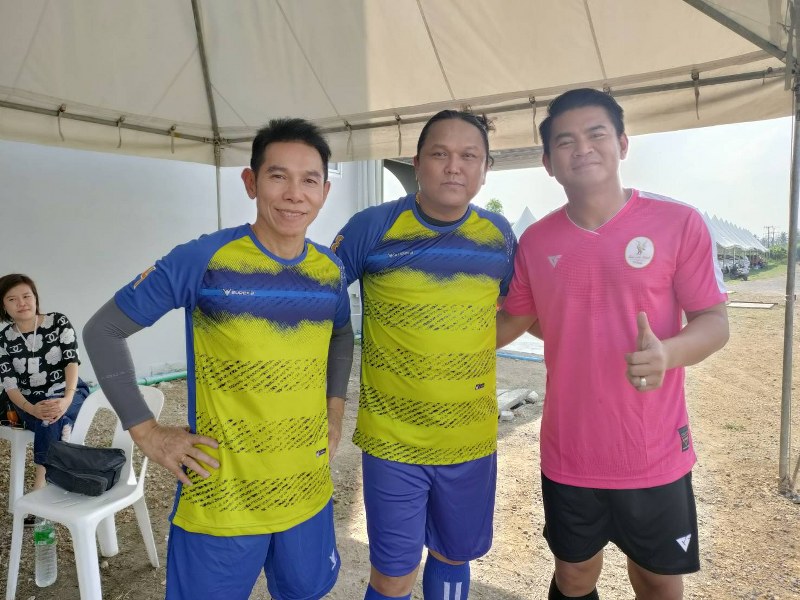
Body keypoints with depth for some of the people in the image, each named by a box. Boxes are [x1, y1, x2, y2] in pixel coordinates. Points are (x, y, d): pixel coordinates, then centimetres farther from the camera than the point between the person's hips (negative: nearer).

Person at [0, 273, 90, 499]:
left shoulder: (59, 322, -6)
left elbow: (72, 361, -14)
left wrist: (66, 399, -31)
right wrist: (32, 409, -27)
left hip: (69, 394, -1)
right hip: (29, 403, 1)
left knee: (50, 420, -32)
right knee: (50, 421, -33)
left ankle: (38, 487, -24)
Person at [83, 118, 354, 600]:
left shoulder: (331, 270, -1)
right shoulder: (202, 260, -15)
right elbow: (104, 331, -5)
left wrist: (335, 410, 8)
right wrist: (146, 431, -8)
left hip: (309, 491, 5)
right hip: (220, 501, -4)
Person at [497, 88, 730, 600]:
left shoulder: (679, 223, -10)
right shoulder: (536, 241, -2)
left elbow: (715, 322, -8)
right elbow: (518, 317, 12)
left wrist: (669, 352, -29)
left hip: (654, 454, -1)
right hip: (568, 454, 2)